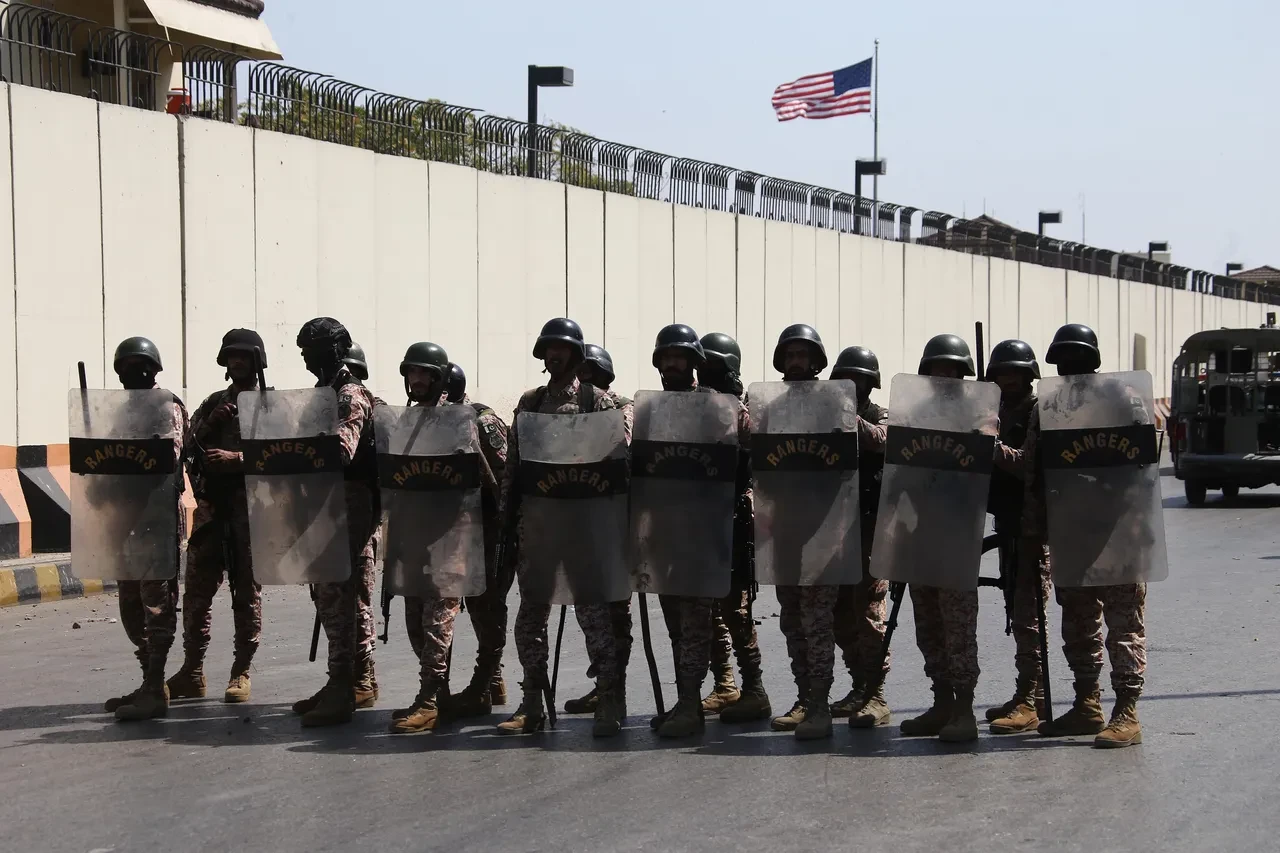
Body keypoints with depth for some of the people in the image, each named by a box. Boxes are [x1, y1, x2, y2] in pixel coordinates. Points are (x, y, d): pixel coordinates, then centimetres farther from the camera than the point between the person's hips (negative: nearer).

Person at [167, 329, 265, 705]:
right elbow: (188, 449, 10)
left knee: (247, 593, 1)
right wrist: (210, 424, -6)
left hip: (250, 508, -4)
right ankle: (192, 673, 10)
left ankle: (241, 674, 7)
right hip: (211, 507, 4)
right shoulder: (213, 403, 16)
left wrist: (236, 458, -19)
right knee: (196, 590, 3)